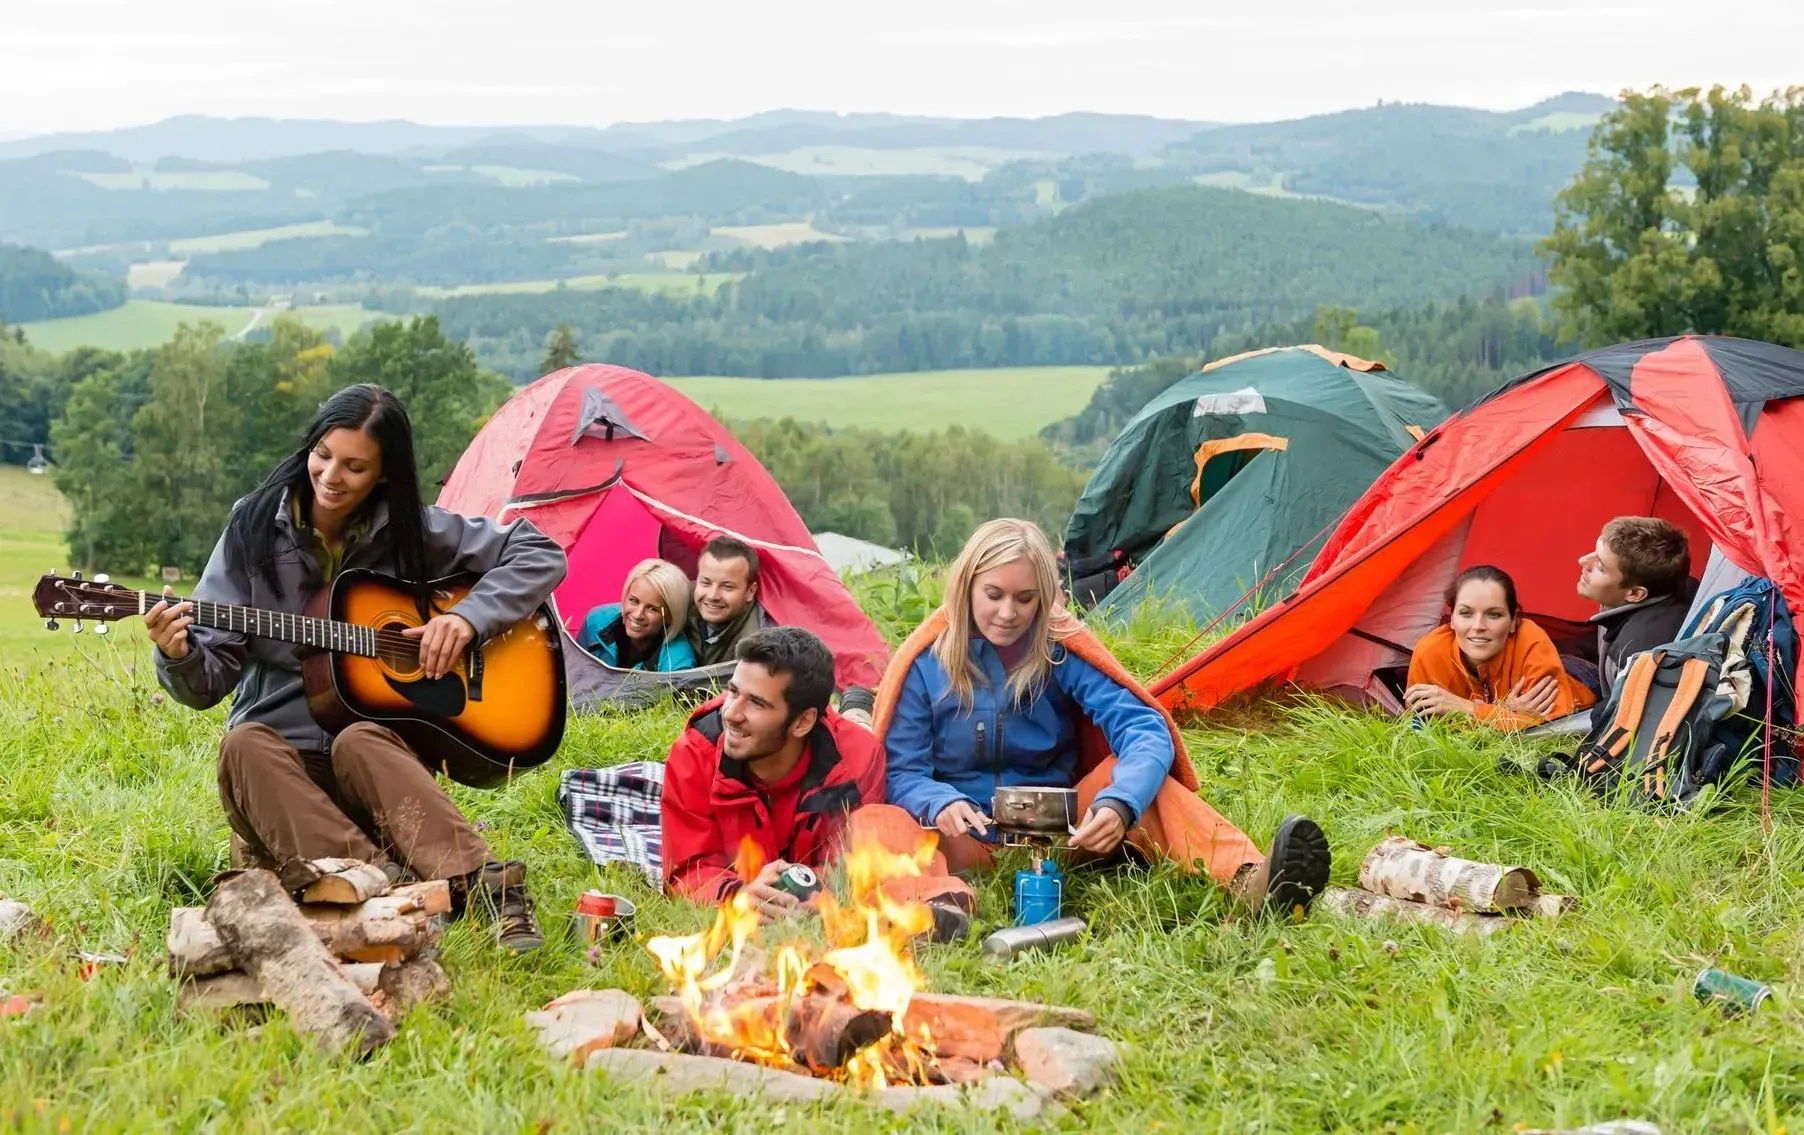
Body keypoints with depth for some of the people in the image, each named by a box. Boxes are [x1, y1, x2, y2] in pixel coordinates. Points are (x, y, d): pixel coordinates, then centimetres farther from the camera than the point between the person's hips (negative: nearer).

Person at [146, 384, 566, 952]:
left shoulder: (413, 531, 1)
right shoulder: (255, 529, 1)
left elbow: (540, 555, 5)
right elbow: (208, 683, -2)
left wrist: (468, 616, -9)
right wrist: (181, 655, -26)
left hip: (383, 742, -1)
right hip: (283, 760, 1)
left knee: (358, 743, -35)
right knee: (244, 745, -32)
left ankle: (482, 887, -49)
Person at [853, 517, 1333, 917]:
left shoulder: (1061, 650, -3)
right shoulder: (926, 663, -3)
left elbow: (1144, 730, -14)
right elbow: (902, 770, -4)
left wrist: (1120, 802, -35)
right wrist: (940, 804, -28)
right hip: (965, 841, -1)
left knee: (1130, 772, -24)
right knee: (875, 823, -30)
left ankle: (1249, 879, -48)